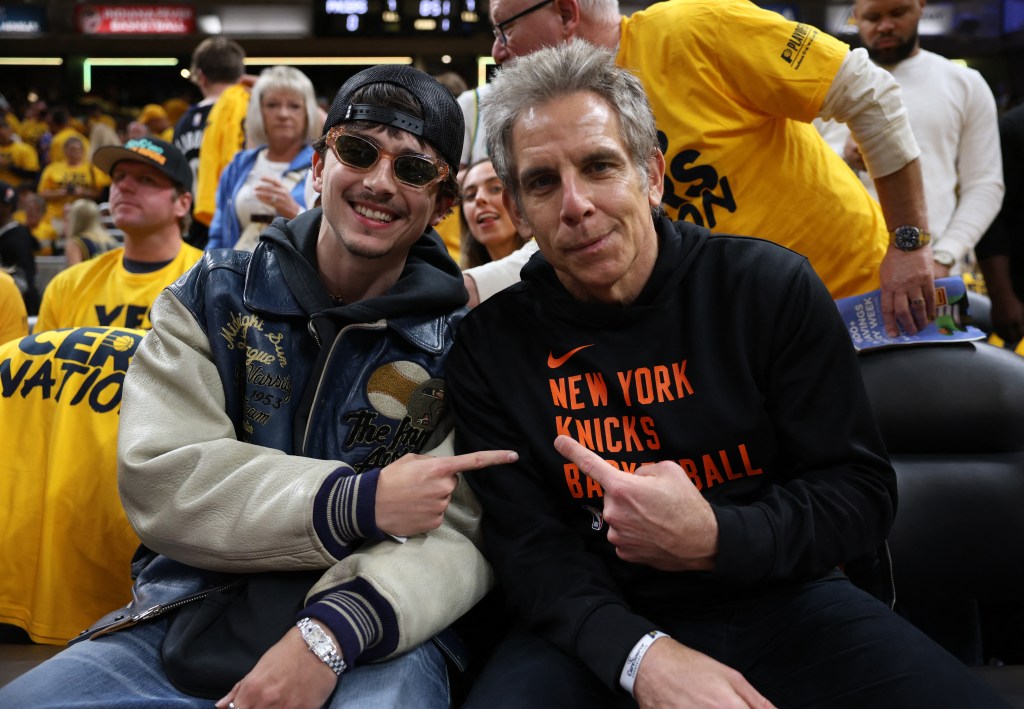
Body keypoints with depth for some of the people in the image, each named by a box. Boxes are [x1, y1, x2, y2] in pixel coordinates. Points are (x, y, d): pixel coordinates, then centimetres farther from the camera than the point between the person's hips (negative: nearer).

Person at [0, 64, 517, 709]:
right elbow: (160, 482, -8)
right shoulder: (213, 296, 4)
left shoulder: (461, 340, 1)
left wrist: (332, 633, -26)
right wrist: (357, 503, -20)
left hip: (375, 637, -1)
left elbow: (462, 532, -7)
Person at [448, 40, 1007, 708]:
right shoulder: (492, 344, -3)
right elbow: (527, 541, -7)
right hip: (602, 626, 0)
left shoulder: (770, 288, -5)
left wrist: (713, 539, -23)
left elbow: (862, 492, -4)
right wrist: (643, 655, -25)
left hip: (782, 601, 1)